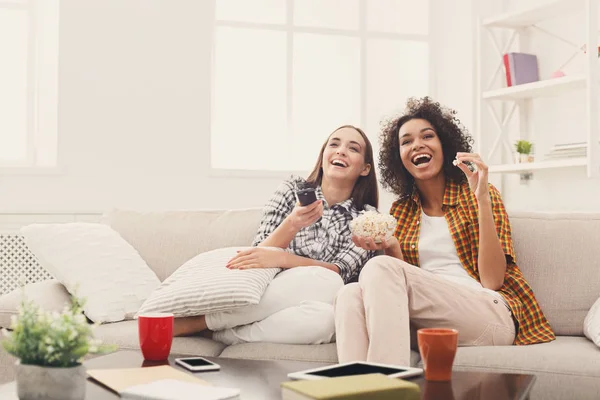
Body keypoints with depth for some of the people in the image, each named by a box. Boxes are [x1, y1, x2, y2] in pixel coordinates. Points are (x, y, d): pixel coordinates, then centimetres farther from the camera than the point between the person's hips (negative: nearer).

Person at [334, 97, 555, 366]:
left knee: (380, 269, -27)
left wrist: (482, 199, -12)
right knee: (351, 295, -26)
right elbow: (402, 288, 13)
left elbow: (492, 280, -5)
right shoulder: (401, 211, 20)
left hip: (490, 313, -4)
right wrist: (391, 249, -6)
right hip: (430, 325, 4)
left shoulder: (479, 196, 8)